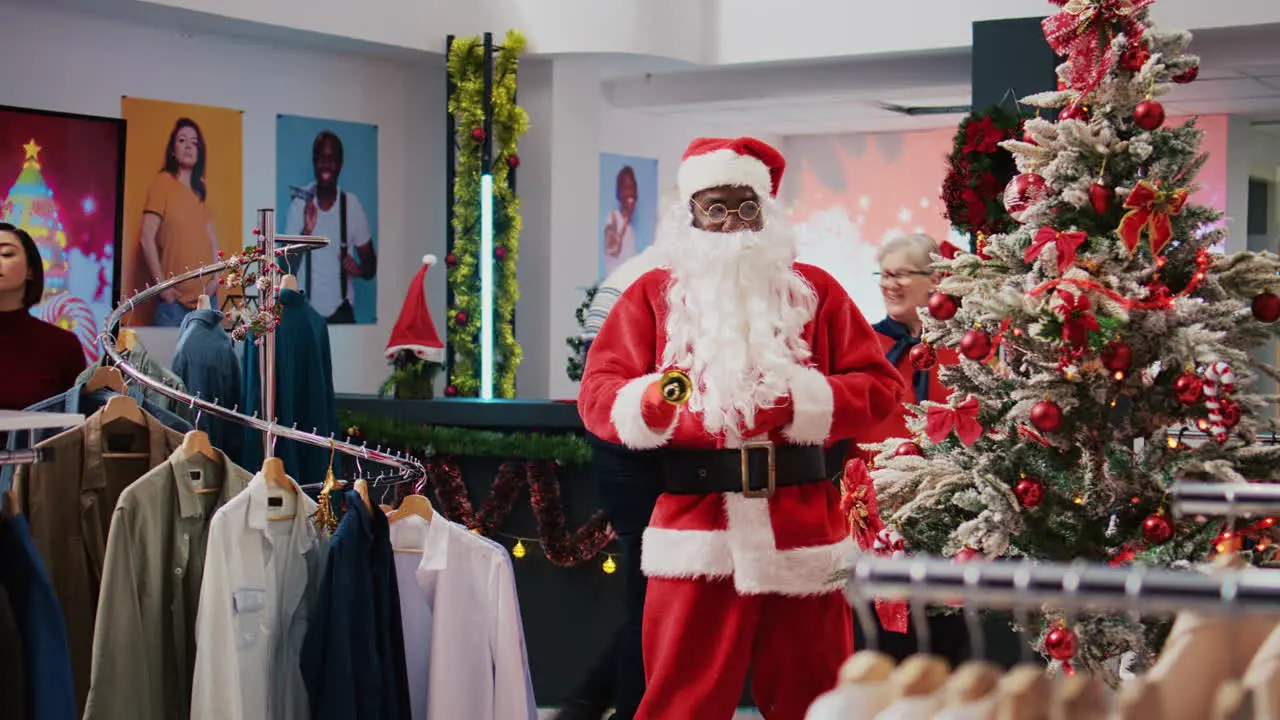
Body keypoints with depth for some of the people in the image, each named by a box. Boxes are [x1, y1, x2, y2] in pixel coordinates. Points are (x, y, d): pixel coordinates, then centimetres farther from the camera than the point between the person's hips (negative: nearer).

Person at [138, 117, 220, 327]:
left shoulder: (201, 189, 15)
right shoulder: (163, 181, -2)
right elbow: (147, 238, -9)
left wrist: (216, 277, 3)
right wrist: (161, 285, -13)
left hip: (205, 296, 6)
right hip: (174, 297, -5)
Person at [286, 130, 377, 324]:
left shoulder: (352, 205, -4)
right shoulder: (300, 203, -4)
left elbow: (371, 263, 3)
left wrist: (360, 269, -19)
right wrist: (306, 231, -23)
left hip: (341, 311, 0)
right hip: (306, 310, 0)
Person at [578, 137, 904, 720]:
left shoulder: (815, 290, 12)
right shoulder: (652, 294, 9)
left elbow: (880, 385, 5)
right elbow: (598, 395, 2)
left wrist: (802, 403, -11)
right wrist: (652, 402, -20)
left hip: (803, 529, 1)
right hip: (697, 530, -1)